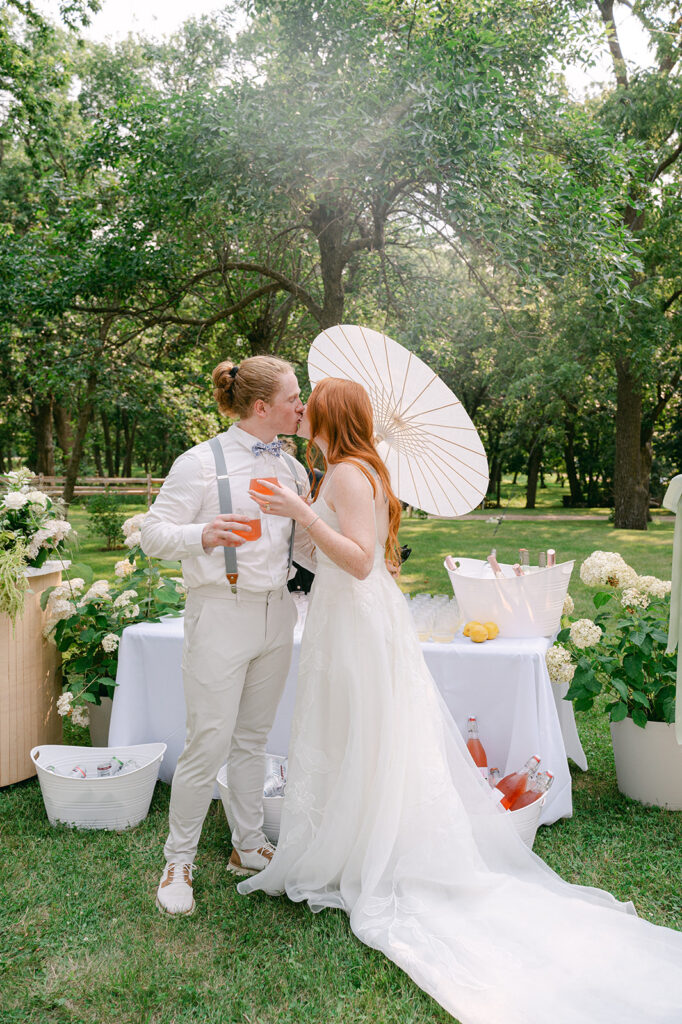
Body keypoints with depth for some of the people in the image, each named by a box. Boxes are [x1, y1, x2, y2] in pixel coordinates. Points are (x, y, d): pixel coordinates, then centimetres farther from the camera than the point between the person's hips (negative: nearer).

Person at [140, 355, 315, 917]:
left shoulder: (292, 469, 9)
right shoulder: (203, 462, -9)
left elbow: (307, 548, 15)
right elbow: (153, 532, -11)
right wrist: (204, 535, -28)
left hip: (276, 613, 6)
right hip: (221, 615, -6)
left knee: (253, 739, 17)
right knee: (208, 744, -2)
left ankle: (249, 845, 33)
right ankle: (179, 860, 19)